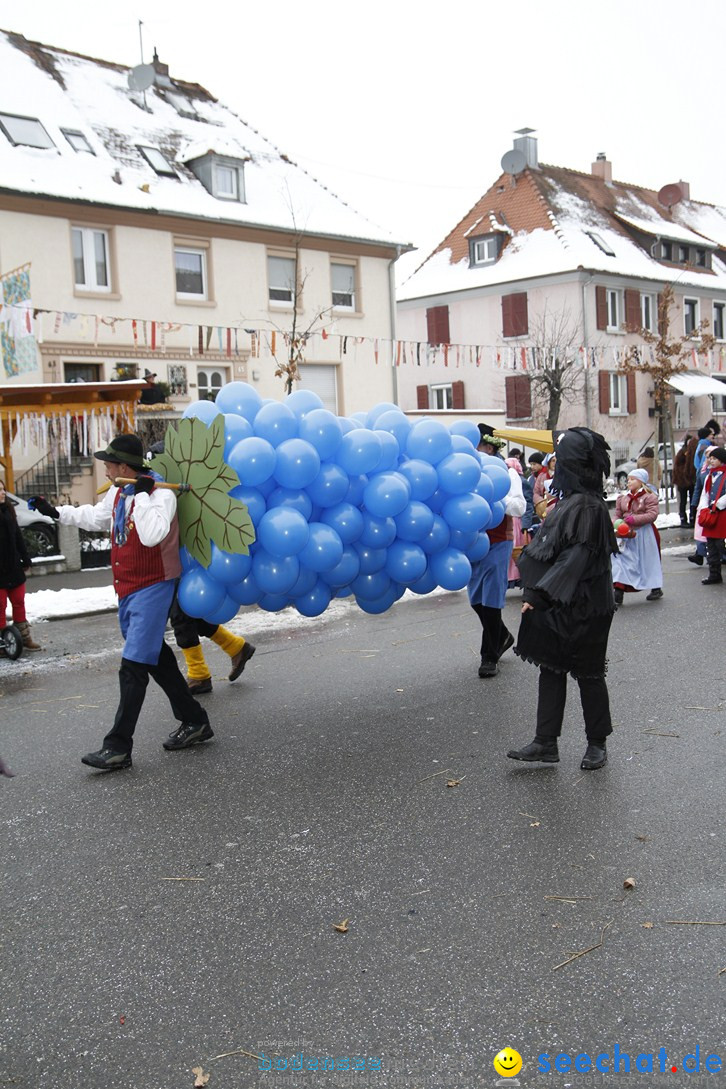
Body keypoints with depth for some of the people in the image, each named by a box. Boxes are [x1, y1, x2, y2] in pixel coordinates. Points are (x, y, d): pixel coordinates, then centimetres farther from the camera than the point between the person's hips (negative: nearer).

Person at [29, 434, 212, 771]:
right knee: (157, 659, 15)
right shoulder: (116, 494, 8)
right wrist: (55, 512, 27)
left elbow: (152, 535, -33)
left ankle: (118, 748, -5)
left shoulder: (161, 494, -18)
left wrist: (142, 496, -26)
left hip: (151, 590, -9)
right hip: (127, 591, 9)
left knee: (133, 668, -10)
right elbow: (94, 517, 26)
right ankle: (194, 722, 27)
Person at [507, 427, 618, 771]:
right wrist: (537, 592, 17)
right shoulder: (571, 500, 9)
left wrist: (540, 594, -23)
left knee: (587, 673, 5)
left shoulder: (586, 505, -20)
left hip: (582, 608, -9)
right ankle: (545, 743, 17)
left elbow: (575, 558, -23)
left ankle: (597, 743, 22)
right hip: (560, 604, 9)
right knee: (551, 670, 10)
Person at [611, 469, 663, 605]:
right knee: (621, 560, -5)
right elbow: (618, 515, 10)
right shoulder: (622, 497, 8)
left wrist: (634, 519, -26)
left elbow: (652, 514, -17)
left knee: (649, 560, 10)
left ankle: (656, 588, 29)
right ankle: (618, 591, -7)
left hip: (644, 533, -4)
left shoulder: (649, 496, -8)